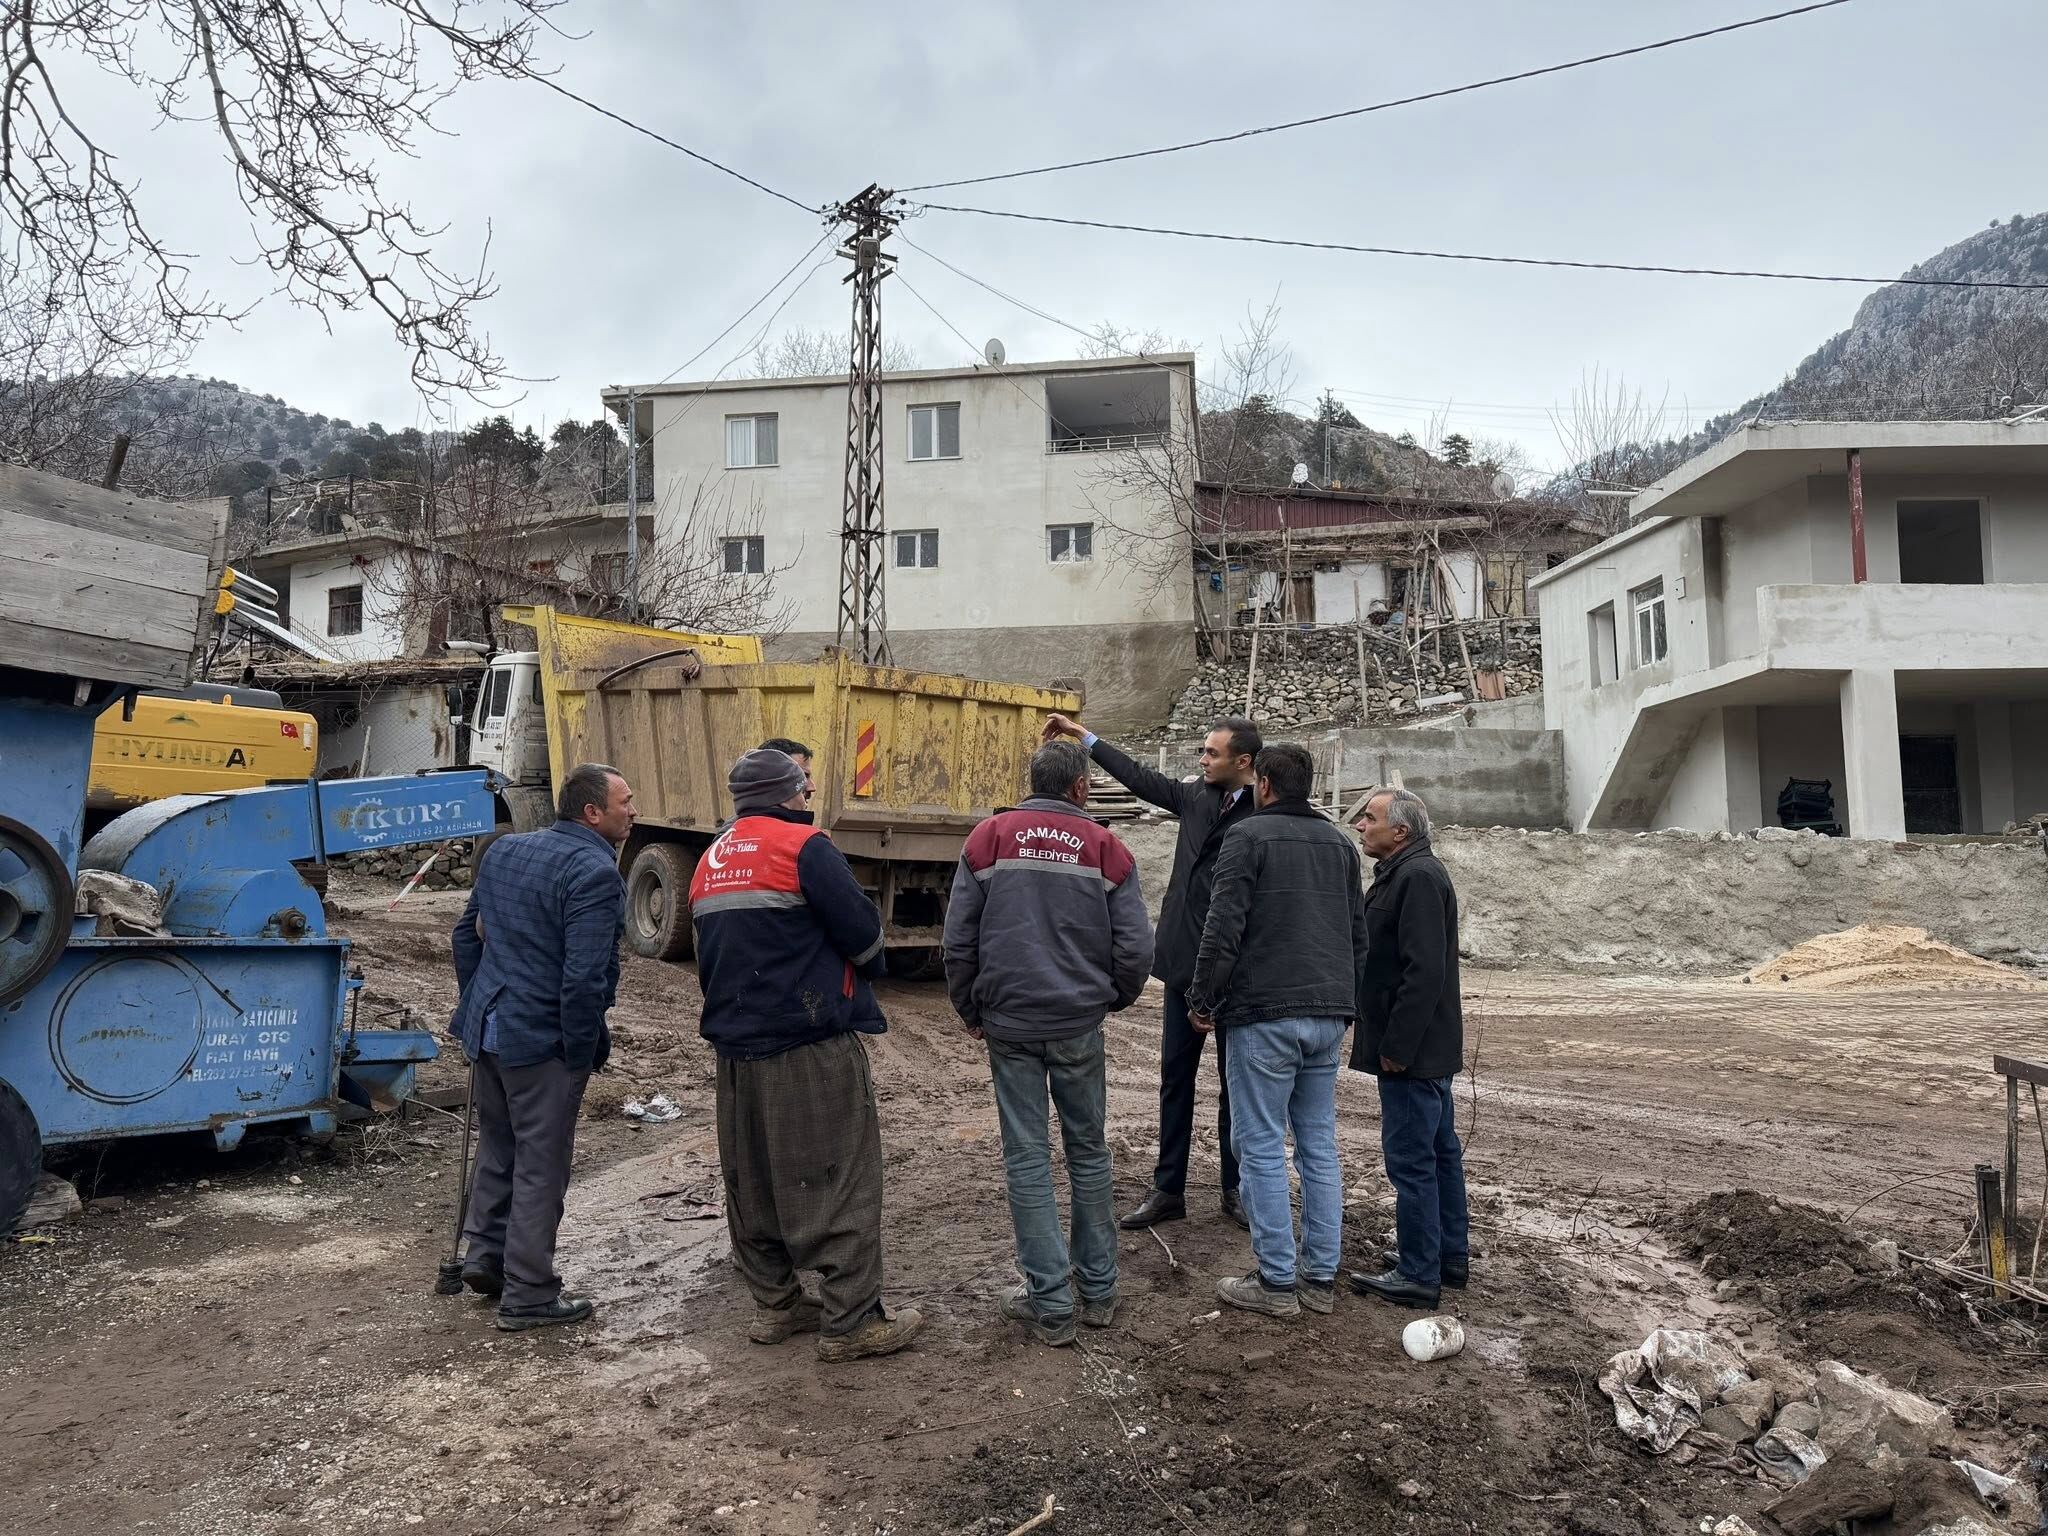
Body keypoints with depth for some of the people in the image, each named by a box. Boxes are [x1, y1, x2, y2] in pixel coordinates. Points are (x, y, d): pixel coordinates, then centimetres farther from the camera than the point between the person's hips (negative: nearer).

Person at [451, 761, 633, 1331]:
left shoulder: (503, 851, 8)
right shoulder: (594, 873, -19)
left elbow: (468, 933, 16)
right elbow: (583, 977, -25)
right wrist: (584, 1054, -15)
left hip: (487, 1028, 8)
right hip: (542, 1041, -8)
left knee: (496, 1146, 24)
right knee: (540, 1166, 4)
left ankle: (484, 1255, 36)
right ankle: (527, 1296, 13)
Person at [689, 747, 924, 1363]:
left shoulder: (710, 862, 13)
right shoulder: (803, 846, -11)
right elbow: (863, 930, -13)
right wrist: (866, 968, 7)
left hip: (736, 1046, 8)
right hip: (813, 1044, -8)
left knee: (753, 1181, 15)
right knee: (841, 1177, -1)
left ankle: (774, 1305, 24)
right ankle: (850, 1321, 2)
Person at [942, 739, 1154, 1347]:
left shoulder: (989, 838, -1)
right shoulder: (1105, 847, -1)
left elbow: (958, 939, -1)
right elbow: (1136, 947, -3)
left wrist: (970, 1011, 12)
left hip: (1009, 1024, 0)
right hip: (1079, 1024, 1)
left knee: (1027, 1158, 6)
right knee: (1089, 1152, 14)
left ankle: (1051, 1303, 9)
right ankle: (1099, 1291, 22)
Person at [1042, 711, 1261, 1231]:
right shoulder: (1198, 798, 6)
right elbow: (1141, 778, 18)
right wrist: (1082, 735, 21)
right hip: (1186, 962, 6)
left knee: (1234, 1080, 9)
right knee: (1175, 1076, 10)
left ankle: (1235, 1188, 23)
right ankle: (1168, 1189, 19)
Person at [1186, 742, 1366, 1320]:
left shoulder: (1248, 836, -7)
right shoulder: (1340, 844, 15)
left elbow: (1223, 928, -14)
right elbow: (1358, 934, 17)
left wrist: (1202, 999, -4)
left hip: (1264, 1016, -7)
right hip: (1329, 1016, 7)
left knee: (1262, 1146, 0)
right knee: (1320, 1145, 12)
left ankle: (1276, 1281, 3)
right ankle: (1321, 1276, 17)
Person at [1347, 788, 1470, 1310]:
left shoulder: (1418, 877, -18)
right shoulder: (1403, 873, 16)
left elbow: (1424, 970, -25)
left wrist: (1397, 1046, -23)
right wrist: (1397, 1042, 20)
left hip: (1412, 1050, -11)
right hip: (1428, 1049, 11)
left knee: (1411, 1157, -4)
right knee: (1440, 1151, 16)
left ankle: (1418, 1274, 3)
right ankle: (1450, 1257, 27)